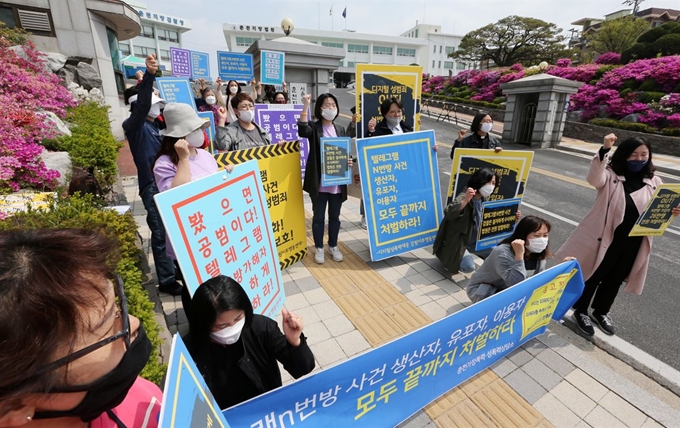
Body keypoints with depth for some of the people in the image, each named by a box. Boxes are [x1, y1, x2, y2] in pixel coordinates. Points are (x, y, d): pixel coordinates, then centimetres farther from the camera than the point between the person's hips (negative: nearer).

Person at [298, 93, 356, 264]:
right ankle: (319, 248, 26)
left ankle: (333, 246, 32)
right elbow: (302, 131, -27)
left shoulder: (341, 129, 10)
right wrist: (306, 106, -31)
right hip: (319, 183, -4)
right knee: (318, 216, 9)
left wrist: (349, 162, -6)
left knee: (335, 216, 15)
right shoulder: (314, 127, -3)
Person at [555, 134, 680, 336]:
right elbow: (594, 179, -29)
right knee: (593, 276, 9)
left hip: (633, 244, 5)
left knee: (615, 279, 20)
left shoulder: (654, 183, 6)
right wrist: (605, 150, -35)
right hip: (605, 239, -5)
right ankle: (580, 311, 28)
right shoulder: (611, 175, -7)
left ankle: (601, 312, 40)